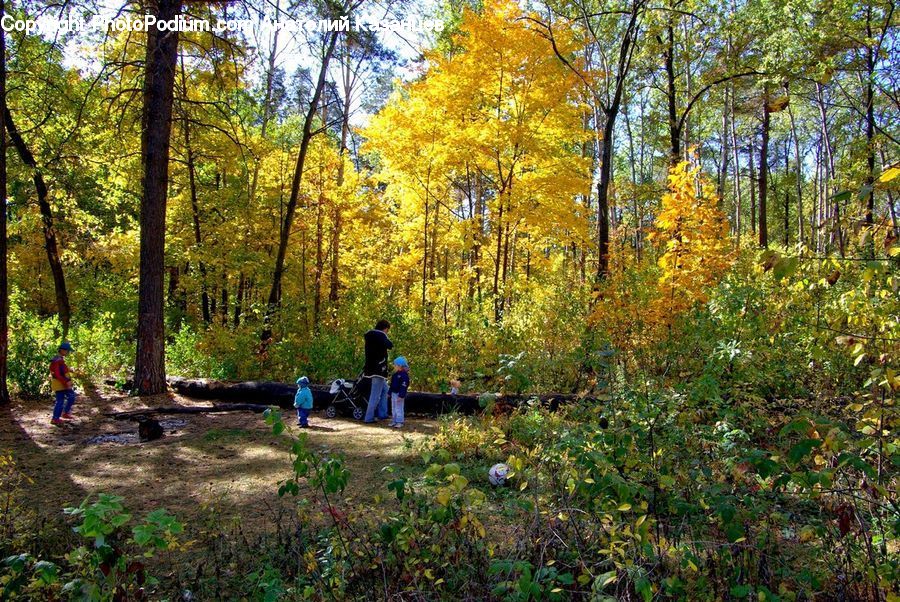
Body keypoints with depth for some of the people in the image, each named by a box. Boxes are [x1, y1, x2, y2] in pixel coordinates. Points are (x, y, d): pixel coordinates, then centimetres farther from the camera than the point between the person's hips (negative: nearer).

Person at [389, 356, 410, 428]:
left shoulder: (404, 375, -18)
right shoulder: (395, 374, 12)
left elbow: (404, 386, -21)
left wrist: (401, 396, -24)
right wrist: (389, 392, 20)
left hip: (399, 394, -10)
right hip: (394, 393, 10)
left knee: (399, 409, -6)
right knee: (393, 408, 14)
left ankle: (399, 422, -1)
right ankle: (395, 421, 22)